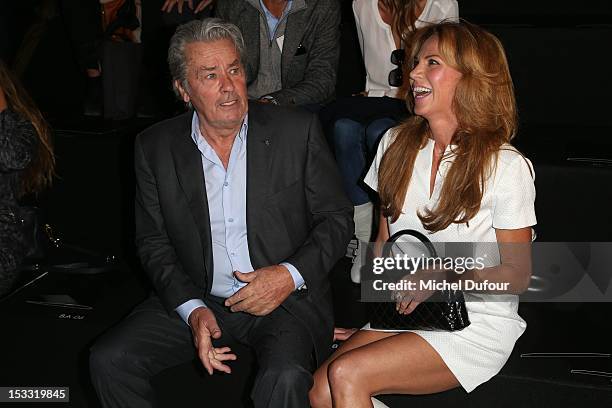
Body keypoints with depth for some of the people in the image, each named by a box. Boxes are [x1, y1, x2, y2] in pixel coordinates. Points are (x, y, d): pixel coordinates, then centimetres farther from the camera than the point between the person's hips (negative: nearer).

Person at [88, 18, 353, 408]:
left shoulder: (297, 130, -5)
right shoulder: (155, 147, 1)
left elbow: (337, 218, 0)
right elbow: (153, 242, 5)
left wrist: (291, 275, -16)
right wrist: (192, 309, -11)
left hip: (287, 297, -2)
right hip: (198, 299, 3)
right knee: (108, 360, -15)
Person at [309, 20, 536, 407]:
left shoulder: (505, 166, -9)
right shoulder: (396, 143, 7)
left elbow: (517, 276, -4)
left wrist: (446, 273, -17)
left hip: (477, 322, -5)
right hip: (402, 312, 5)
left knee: (346, 374, -24)